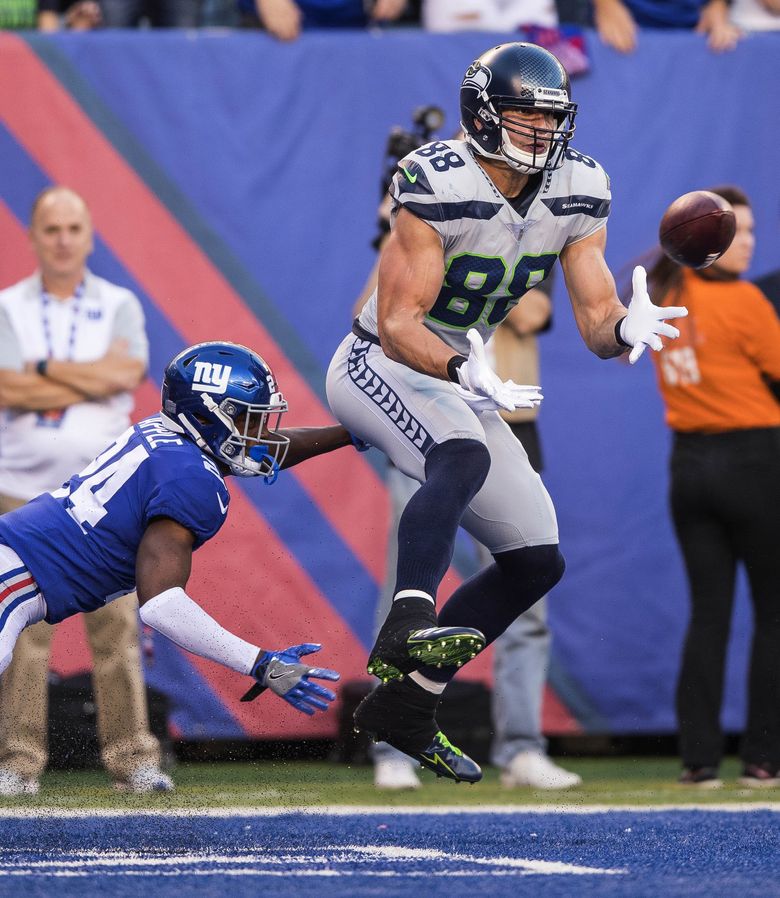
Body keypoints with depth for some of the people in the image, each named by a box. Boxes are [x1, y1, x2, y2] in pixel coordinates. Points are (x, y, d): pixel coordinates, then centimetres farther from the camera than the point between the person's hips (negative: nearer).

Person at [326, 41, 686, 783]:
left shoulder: (577, 194, -4)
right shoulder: (437, 186, -24)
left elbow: (596, 320, -6)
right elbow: (397, 322, -27)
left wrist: (627, 328, -31)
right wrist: (462, 374, -45)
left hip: (455, 381, 8)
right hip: (378, 368, -8)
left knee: (537, 561, 5)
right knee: (464, 458, -39)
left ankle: (405, 702, 11)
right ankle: (409, 622, -51)